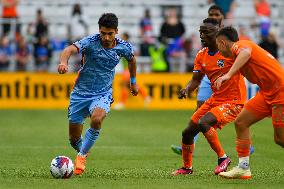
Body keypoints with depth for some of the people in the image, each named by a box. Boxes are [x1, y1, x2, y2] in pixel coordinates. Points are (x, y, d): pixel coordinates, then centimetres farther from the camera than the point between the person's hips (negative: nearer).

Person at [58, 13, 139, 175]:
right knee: (74, 139, 5)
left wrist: (133, 81, 28)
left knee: (97, 119, -33)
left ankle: (81, 156, -13)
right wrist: (64, 62, -58)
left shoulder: (123, 47, -7)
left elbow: (132, 59, 19)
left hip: (103, 93, 0)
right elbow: (70, 49, -36)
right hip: (81, 93, 0)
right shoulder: (91, 41, -18)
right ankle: (83, 152, 40)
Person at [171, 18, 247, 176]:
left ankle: (223, 158, -12)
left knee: (204, 123, -28)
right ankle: (187, 167, 28)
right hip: (215, 99, 8)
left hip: (234, 100, -8)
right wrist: (187, 90, -14)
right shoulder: (201, 56, 5)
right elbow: (196, 80, 7)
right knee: (188, 133, 7)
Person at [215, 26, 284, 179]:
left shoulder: (239, 45, -10)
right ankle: (243, 168, 8)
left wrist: (228, 75, -46)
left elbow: (246, 52, -36)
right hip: (267, 93, 10)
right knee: (241, 122, 6)